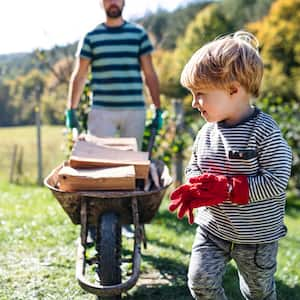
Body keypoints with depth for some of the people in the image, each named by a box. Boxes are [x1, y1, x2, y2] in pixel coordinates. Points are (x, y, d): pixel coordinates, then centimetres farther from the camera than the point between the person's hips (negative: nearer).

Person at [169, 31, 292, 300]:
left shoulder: (264, 131, -21)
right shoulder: (207, 132, -4)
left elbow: (276, 181, -24)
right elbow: (194, 168, 7)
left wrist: (227, 188, -28)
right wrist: (195, 190, -16)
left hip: (257, 235, -4)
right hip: (212, 229, 4)